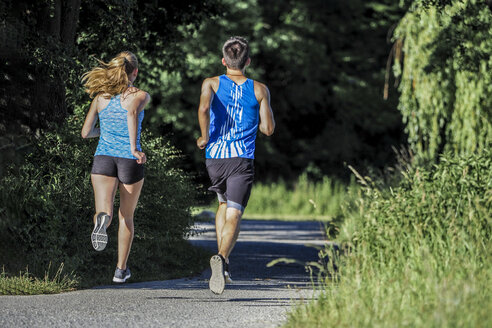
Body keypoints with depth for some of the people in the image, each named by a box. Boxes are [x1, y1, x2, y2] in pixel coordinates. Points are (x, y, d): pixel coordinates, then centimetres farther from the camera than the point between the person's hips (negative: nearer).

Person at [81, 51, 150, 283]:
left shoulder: (101, 97, 11)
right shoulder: (140, 95, 0)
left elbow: (86, 132, 14)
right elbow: (132, 112, -24)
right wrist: (134, 147, -26)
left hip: (103, 158, 1)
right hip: (129, 161, -1)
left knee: (105, 211, -13)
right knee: (126, 216, 20)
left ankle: (102, 220, -52)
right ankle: (121, 270, 27)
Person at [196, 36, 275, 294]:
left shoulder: (212, 84, 3)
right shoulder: (259, 90, 4)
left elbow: (203, 109, -18)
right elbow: (268, 129, 3)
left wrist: (204, 137, -5)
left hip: (214, 157, 2)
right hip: (242, 159, -2)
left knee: (224, 204, 26)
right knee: (233, 215, -9)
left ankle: (223, 259, 15)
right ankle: (222, 258, -36)